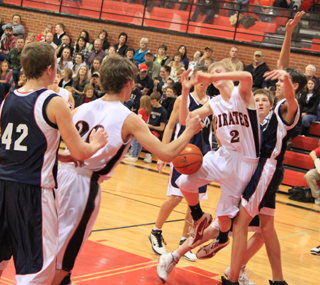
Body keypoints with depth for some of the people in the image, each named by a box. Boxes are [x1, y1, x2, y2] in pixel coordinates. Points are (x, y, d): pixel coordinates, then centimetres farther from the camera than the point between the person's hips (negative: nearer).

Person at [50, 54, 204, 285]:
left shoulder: (83, 108, 7)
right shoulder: (128, 119, -9)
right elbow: (167, 153, -12)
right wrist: (190, 131, 3)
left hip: (63, 172, 6)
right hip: (84, 184, -6)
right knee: (65, 251, 7)